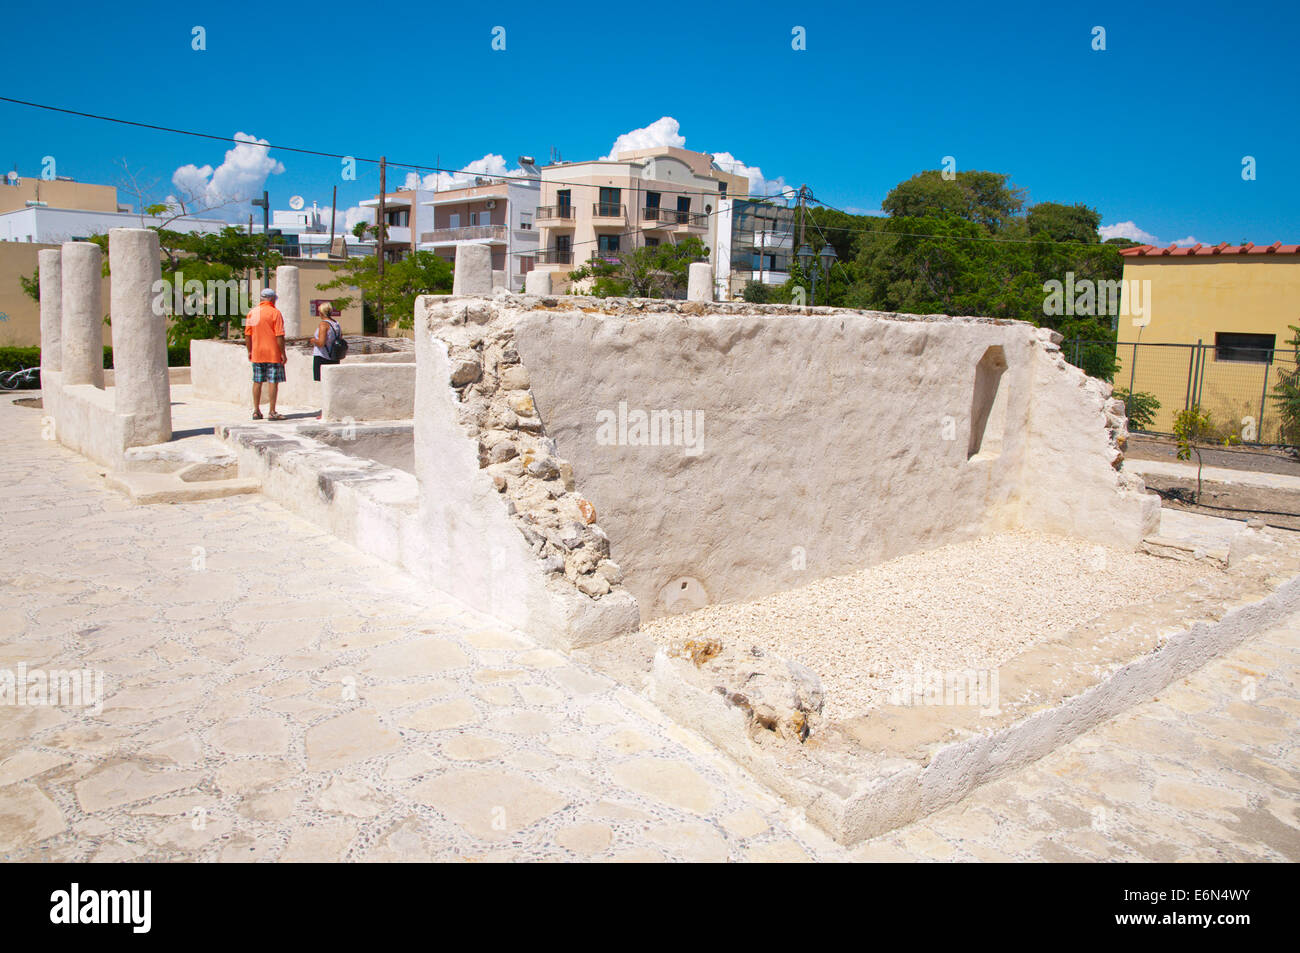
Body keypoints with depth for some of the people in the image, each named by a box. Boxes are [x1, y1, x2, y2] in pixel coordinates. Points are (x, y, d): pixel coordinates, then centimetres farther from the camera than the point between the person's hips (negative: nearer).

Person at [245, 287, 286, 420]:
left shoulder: (252, 312, 7)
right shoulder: (275, 312, -8)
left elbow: (247, 335, 8)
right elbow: (279, 336, -13)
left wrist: (250, 351, 17)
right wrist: (283, 353, -8)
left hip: (256, 354, 5)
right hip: (273, 354, -5)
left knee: (257, 382, 11)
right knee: (273, 382, -2)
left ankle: (256, 411, 15)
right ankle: (272, 412, -3)